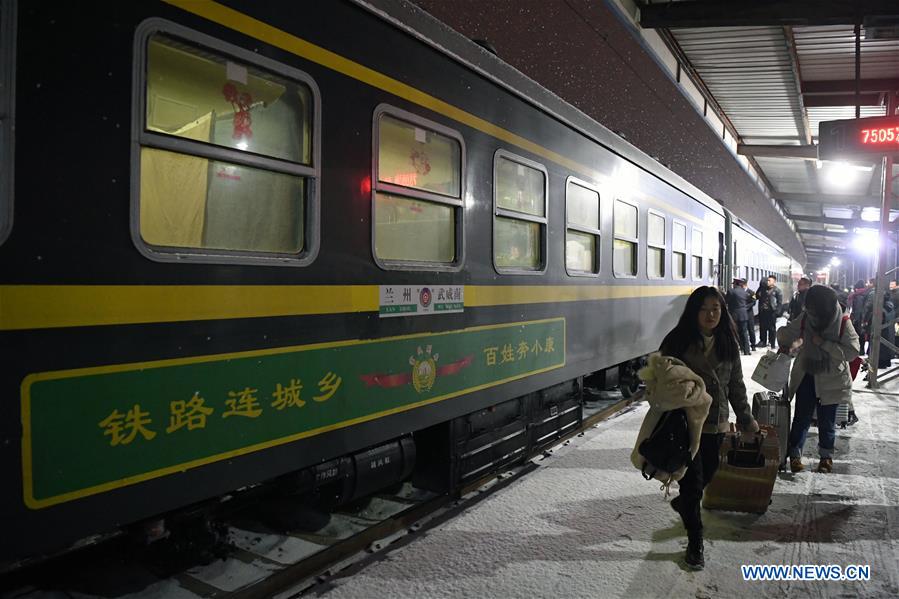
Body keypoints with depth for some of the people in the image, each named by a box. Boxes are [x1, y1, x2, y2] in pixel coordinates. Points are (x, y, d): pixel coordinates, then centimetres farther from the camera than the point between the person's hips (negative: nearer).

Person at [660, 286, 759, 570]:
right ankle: (695, 543, 14)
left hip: (716, 424, 5)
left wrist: (746, 418, 15)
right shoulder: (677, 341, -9)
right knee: (693, 480, -1)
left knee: (707, 473, 16)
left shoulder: (728, 344, 5)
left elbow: (736, 385, 13)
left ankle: (683, 503, 48)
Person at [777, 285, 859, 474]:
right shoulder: (805, 320, -8)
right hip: (806, 378, 1)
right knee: (801, 417, 5)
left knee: (827, 421, 12)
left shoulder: (843, 324, -15)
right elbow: (784, 333, 5)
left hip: (831, 380, -1)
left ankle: (826, 455, 30)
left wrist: (823, 343, -25)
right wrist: (785, 345, -14)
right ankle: (794, 453, 16)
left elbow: (852, 352, -21)